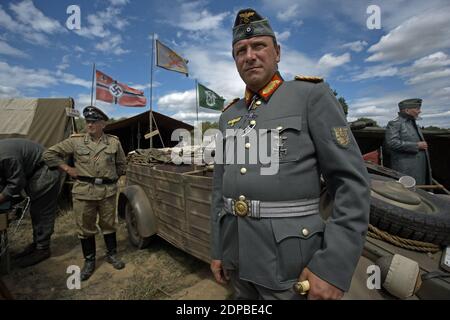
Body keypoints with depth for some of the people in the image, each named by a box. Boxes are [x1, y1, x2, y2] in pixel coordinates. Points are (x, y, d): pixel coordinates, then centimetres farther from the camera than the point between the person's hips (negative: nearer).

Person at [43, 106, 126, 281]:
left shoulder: (114, 142, 1)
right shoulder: (75, 140, -1)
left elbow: (121, 164, 15)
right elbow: (49, 154, 6)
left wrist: (113, 177, 7)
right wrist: (67, 169, 0)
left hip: (108, 191, 0)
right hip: (83, 191, 0)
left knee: (108, 224, 13)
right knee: (85, 227, 11)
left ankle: (112, 254, 33)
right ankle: (89, 261, 29)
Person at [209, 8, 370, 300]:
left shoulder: (312, 95, -6)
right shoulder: (229, 116, 8)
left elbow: (352, 182, -11)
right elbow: (220, 187, 11)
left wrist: (333, 266, -17)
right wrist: (218, 249, 11)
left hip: (291, 262, -5)